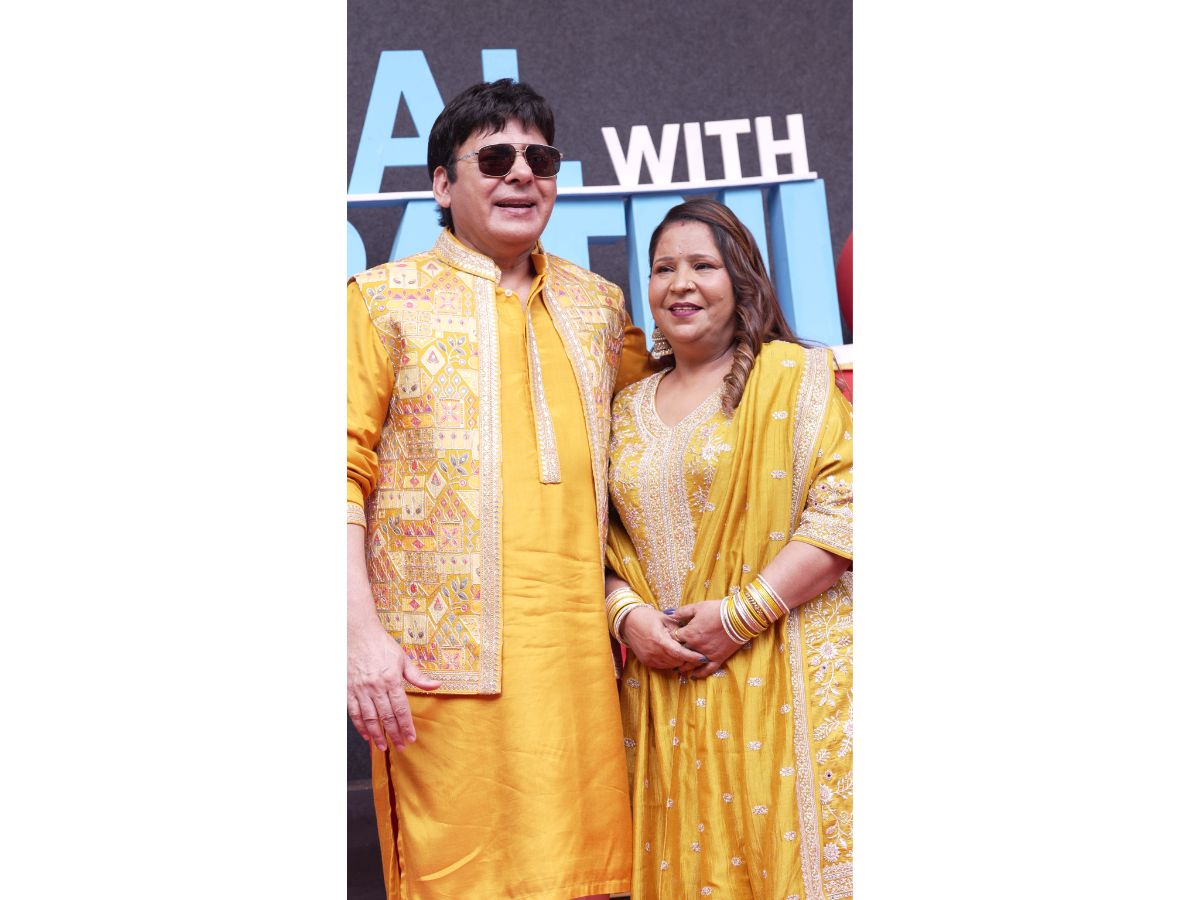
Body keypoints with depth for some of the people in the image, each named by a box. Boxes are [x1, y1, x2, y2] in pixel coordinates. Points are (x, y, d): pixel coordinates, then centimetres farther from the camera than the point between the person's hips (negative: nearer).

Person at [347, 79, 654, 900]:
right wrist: (361, 633, -13)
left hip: (578, 658, 4)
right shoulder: (385, 300, 2)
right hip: (442, 664, -4)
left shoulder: (599, 304, 15)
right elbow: (346, 471, -4)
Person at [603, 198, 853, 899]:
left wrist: (742, 613, -16)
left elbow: (843, 506, -11)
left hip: (783, 676, -4)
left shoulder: (797, 375, -1)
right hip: (667, 685, 4)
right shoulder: (628, 409, 15)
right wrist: (627, 615, -4)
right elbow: (607, 543, 16)